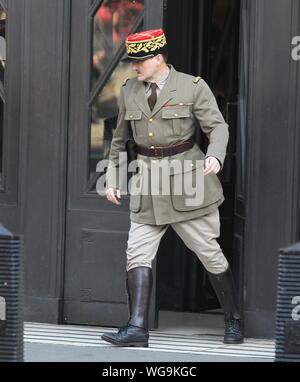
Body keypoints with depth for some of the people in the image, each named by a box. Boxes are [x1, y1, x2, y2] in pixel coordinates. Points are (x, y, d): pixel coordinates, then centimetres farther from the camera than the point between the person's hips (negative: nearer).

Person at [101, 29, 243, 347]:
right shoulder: (129, 90, 7)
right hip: (147, 183, 4)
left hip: (187, 178, -4)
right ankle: (137, 328, -12)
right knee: (138, 253, -9)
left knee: (209, 253, 3)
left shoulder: (192, 87, -6)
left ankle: (233, 321, 18)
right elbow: (120, 138, 18)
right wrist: (112, 178, 14)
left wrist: (215, 156, -28)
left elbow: (217, 126, -8)